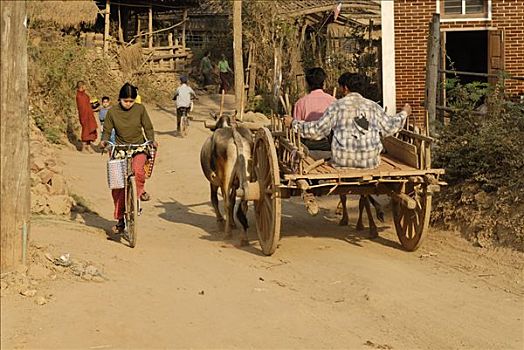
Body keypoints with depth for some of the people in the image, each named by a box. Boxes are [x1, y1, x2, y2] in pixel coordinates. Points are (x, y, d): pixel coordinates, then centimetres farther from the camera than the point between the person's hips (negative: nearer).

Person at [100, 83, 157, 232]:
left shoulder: (140, 109, -1)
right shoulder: (112, 112, -1)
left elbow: (148, 127, 4)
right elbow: (107, 130, 7)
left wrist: (151, 140, -14)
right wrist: (104, 140, -14)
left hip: (139, 149, -1)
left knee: (137, 169, -36)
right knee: (117, 185, -2)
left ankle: (140, 189, -2)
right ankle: (120, 219, 13)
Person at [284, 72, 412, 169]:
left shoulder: (336, 106, 1)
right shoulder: (373, 106, 8)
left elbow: (318, 130, 2)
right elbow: (389, 128, 16)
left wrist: (293, 123, 15)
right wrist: (404, 113, 35)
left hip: (343, 159, -2)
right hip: (370, 160, 2)